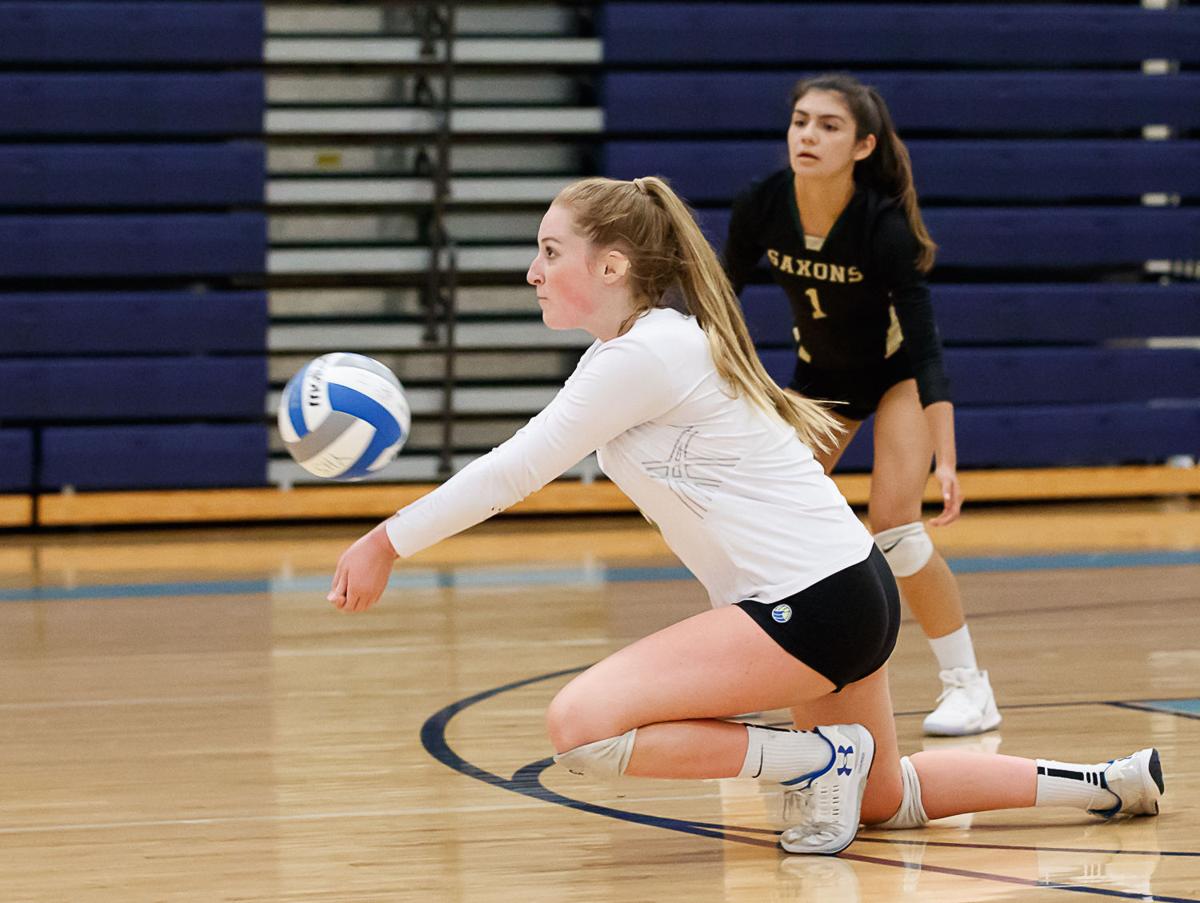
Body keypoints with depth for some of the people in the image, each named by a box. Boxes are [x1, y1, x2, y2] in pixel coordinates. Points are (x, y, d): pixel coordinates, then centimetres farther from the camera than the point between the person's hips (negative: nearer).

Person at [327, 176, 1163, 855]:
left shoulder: (646, 353, -15)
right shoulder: (637, 346, 14)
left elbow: (520, 468, -14)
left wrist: (389, 543, -8)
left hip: (811, 603, -11)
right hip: (848, 590, 11)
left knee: (582, 725, -19)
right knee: (883, 800, 28)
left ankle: (816, 758, -9)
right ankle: (1106, 783, 29)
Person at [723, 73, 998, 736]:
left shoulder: (883, 225, -33)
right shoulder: (762, 207, -22)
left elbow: (924, 345, -33)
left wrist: (945, 462, -38)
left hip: (896, 371, -4)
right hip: (820, 372, 5)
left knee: (892, 522, -19)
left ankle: (969, 687, -8)